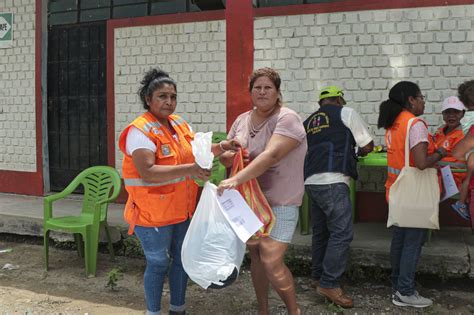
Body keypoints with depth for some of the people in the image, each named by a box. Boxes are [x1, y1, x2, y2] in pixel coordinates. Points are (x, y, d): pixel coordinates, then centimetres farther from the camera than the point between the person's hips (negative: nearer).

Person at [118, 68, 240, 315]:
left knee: (182, 258, 18)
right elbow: (147, 172, -29)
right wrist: (188, 170, -36)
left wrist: (219, 147, -7)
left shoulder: (179, 123, 6)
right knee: (158, 264, 7)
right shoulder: (140, 130, -18)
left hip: (182, 209, 8)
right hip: (153, 212, -7)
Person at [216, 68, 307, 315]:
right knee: (255, 256, 13)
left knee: (271, 262, -9)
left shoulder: (287, 119, -14)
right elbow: (226, 157, 12)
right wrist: (229, 156, -12)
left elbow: (271, 155, -29)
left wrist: (236, 179, -37)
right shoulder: (241, 120, 6)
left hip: (280, 202, -6)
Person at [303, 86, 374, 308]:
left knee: (321, 231, 15)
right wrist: (357, 154, 28)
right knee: (342, 232, -5)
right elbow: (368, 146, 6)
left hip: (311, 181, 7)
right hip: (332, 182, -7)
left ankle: (318, 277, 23)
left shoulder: (308, 121, 21)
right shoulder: (346, 113, 5)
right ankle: (329, 284, -6)